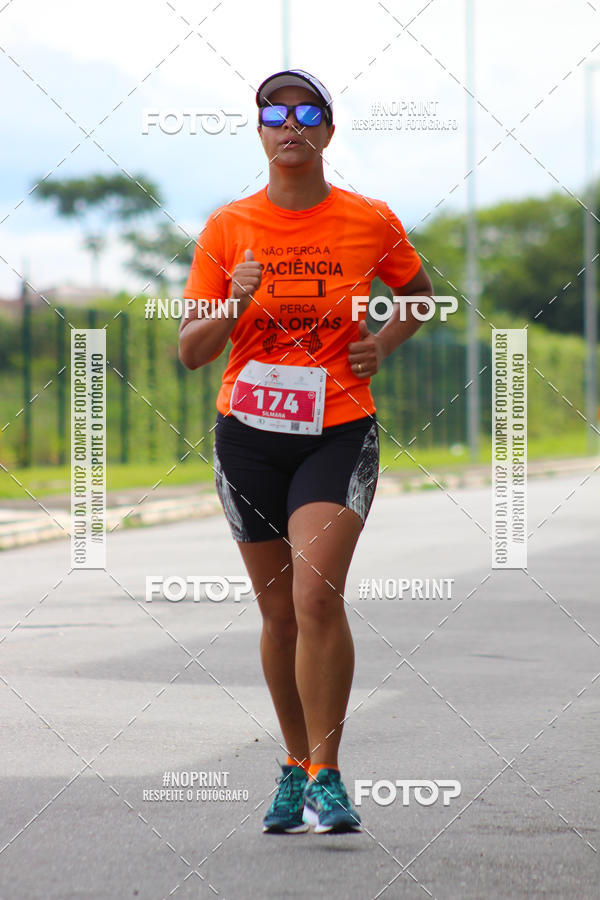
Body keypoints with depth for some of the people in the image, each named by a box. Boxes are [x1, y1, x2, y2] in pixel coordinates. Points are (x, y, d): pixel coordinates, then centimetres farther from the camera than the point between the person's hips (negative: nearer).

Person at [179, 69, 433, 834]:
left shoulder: (371, 222, -1)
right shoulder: (226, 229, 0)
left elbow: (418, 293, 19)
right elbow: (191, 351, 1)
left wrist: (383, 345, 1)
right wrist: (234, 307, -19)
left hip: (339, 432, -2)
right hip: (249, 433, 2)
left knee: (317, 595, -19)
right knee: (279, 611, 9)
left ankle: (326, 777, -11)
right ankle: (296, 765, 27)